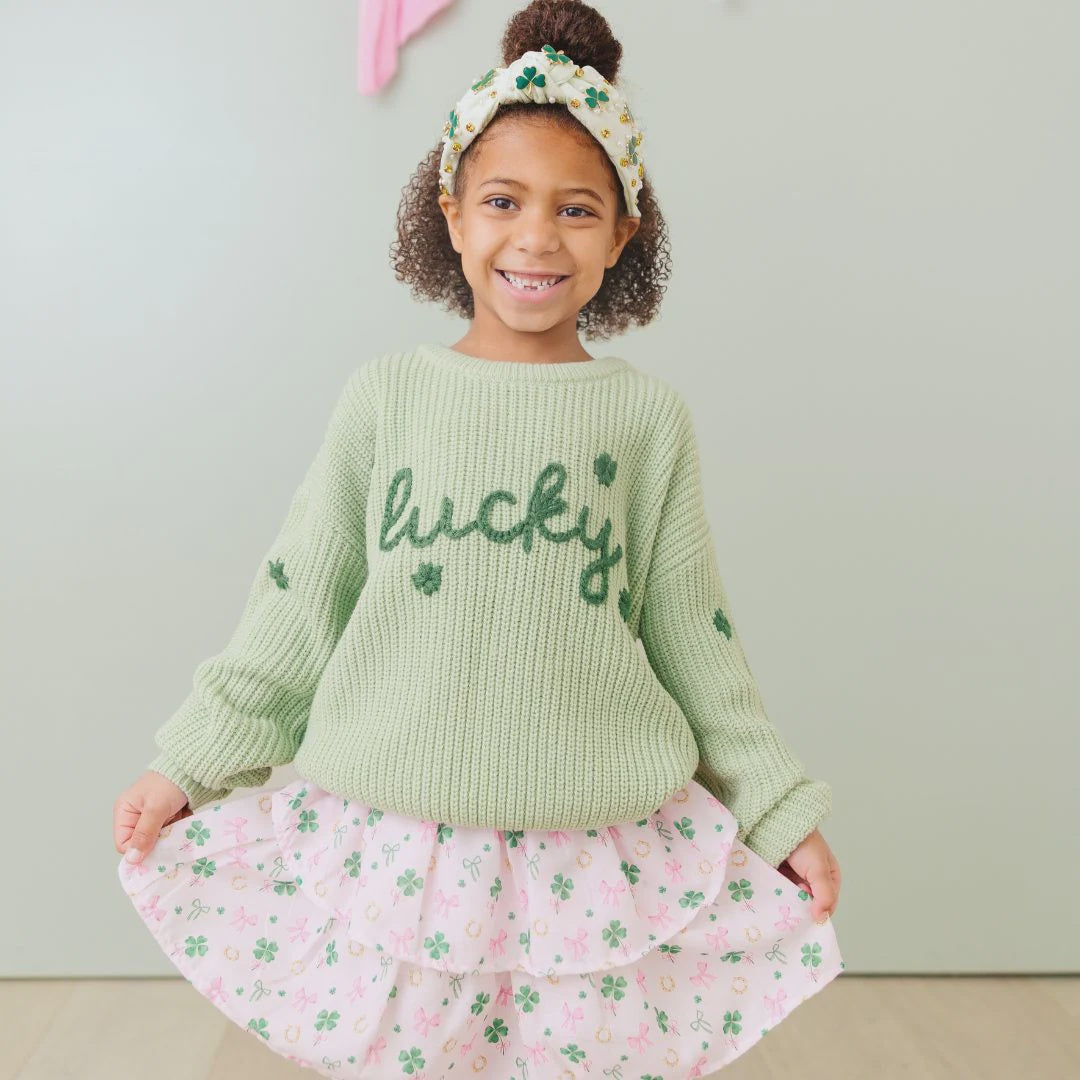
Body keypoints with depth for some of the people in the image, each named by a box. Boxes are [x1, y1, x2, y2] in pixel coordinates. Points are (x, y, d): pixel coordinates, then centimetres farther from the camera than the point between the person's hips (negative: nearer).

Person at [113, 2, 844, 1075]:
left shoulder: (647, 414, 1)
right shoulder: (386, 395, 1)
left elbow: (690, 636, 6)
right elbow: (298, 600, 5)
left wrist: (778, 810, 9)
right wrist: (189, 764, 5)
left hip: (597, 853, 0)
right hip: (391, 844, 1)